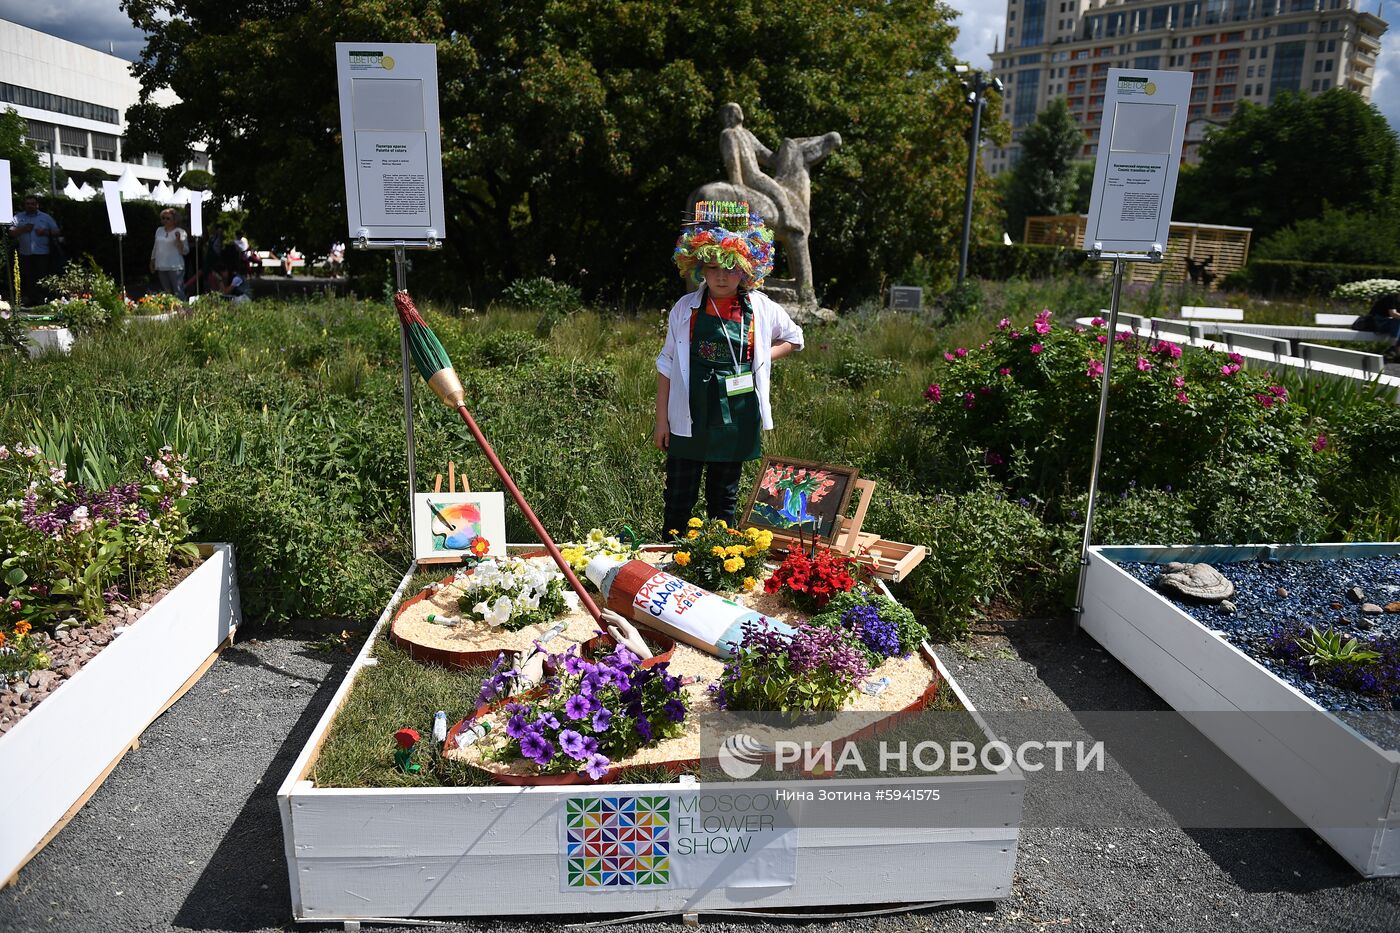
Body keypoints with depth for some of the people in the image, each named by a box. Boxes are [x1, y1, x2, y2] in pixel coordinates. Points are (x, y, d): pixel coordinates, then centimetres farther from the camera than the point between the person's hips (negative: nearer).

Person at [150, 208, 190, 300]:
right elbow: (155, 247, 24)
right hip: (161, 267, 6)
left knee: (178, 293, -12)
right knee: (166, 293, 11)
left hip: (175, 267, -6)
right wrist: (152, 260, 24)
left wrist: (178, 240, -20)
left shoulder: (180, 232, -3)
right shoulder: (159, 230, 14)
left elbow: (185, 251, -7)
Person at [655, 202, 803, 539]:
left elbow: (794, 338, 17)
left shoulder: (762, 308, 0)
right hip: (690, 416, -1)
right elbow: (666, 365, 1)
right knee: (679, 498, 6)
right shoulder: (685, 309, -3)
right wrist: (661, 420, 0)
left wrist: (763, 358, -1)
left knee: (725, 498, 14)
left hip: (737, 416, 1)